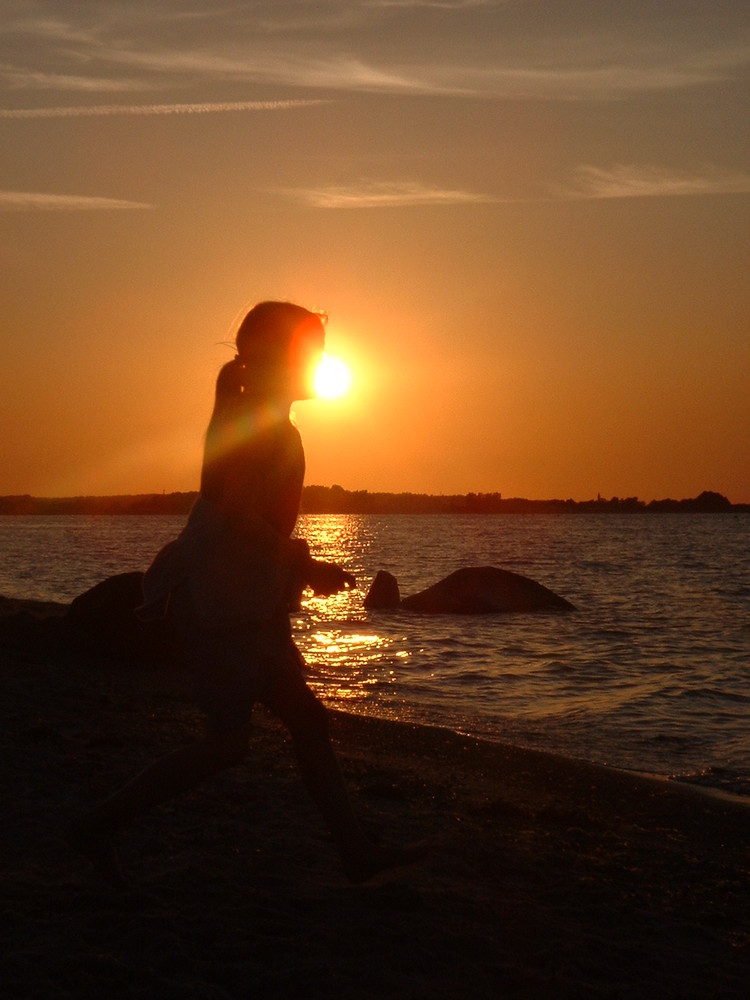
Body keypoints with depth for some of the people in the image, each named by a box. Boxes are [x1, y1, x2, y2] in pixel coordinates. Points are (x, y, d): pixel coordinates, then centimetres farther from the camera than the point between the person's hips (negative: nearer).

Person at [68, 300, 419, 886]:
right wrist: (304, 565, -18)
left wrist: (302, 567, 19)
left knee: (307, 720, 10)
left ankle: (357, 852, 15)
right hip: (224, 600, -10)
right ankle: (100, 826, 3)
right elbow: (233, 510, -22)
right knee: (229, 742, -6)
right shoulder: (251, 419, -12)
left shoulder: (272, 424, 17)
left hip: (248, 601, 10)